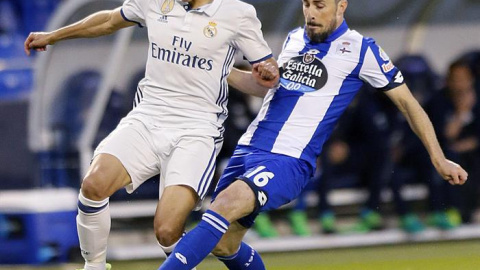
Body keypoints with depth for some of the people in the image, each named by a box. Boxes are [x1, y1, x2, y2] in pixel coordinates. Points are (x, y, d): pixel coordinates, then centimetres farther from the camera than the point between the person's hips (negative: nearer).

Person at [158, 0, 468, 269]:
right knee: (223, 245, 6)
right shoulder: (294, 39, 14)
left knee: (227, 203, -31)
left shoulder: (360, 50, -3)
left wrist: (439, 159, 1)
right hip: (248, 149, 7)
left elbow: (407, 102, 3)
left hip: (290, 162, -7)